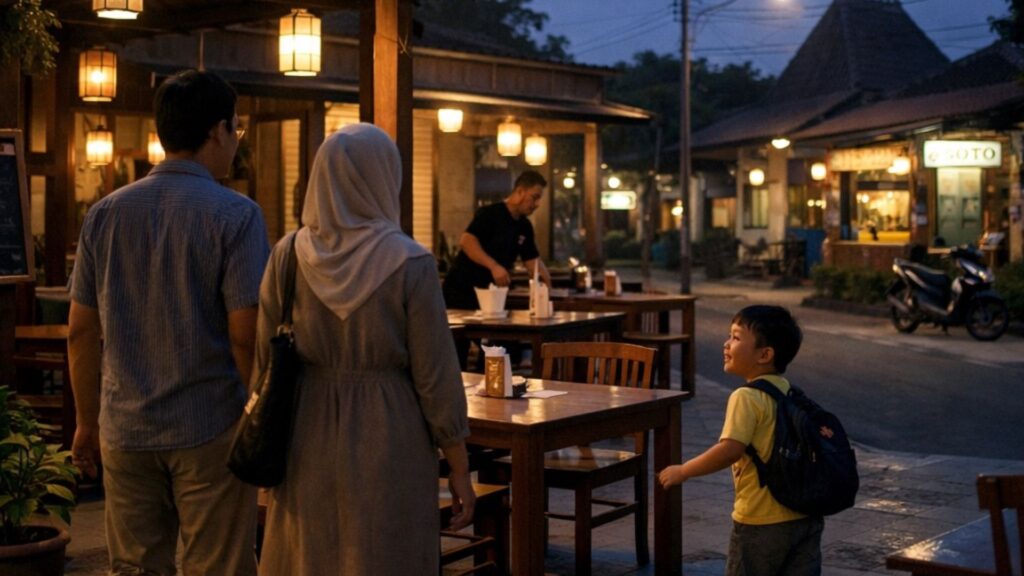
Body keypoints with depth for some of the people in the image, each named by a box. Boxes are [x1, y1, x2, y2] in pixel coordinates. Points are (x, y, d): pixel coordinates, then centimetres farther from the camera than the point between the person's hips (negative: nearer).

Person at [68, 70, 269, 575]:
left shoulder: (105, 213, 4)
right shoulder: (235, 215, -10)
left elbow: (80, 331, 6)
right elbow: (245, 335, -15)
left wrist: (88, 420, 16)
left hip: (125, 432, 5)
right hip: (209, 432, -4)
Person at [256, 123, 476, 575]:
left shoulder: (288, 255, -2)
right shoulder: (410, 263, -11)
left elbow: (266, 360, 3)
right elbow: (435, 376, -10)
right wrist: (459, 469, -1)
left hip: (307, 443, 3)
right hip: (388, 445, -3)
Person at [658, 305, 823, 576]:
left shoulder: (747, 397, -15)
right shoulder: (791, 394, 9)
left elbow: (731, 449, -24)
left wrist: (683, 470, -15)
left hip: (763, 521, -7)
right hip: (806, 516, 7)